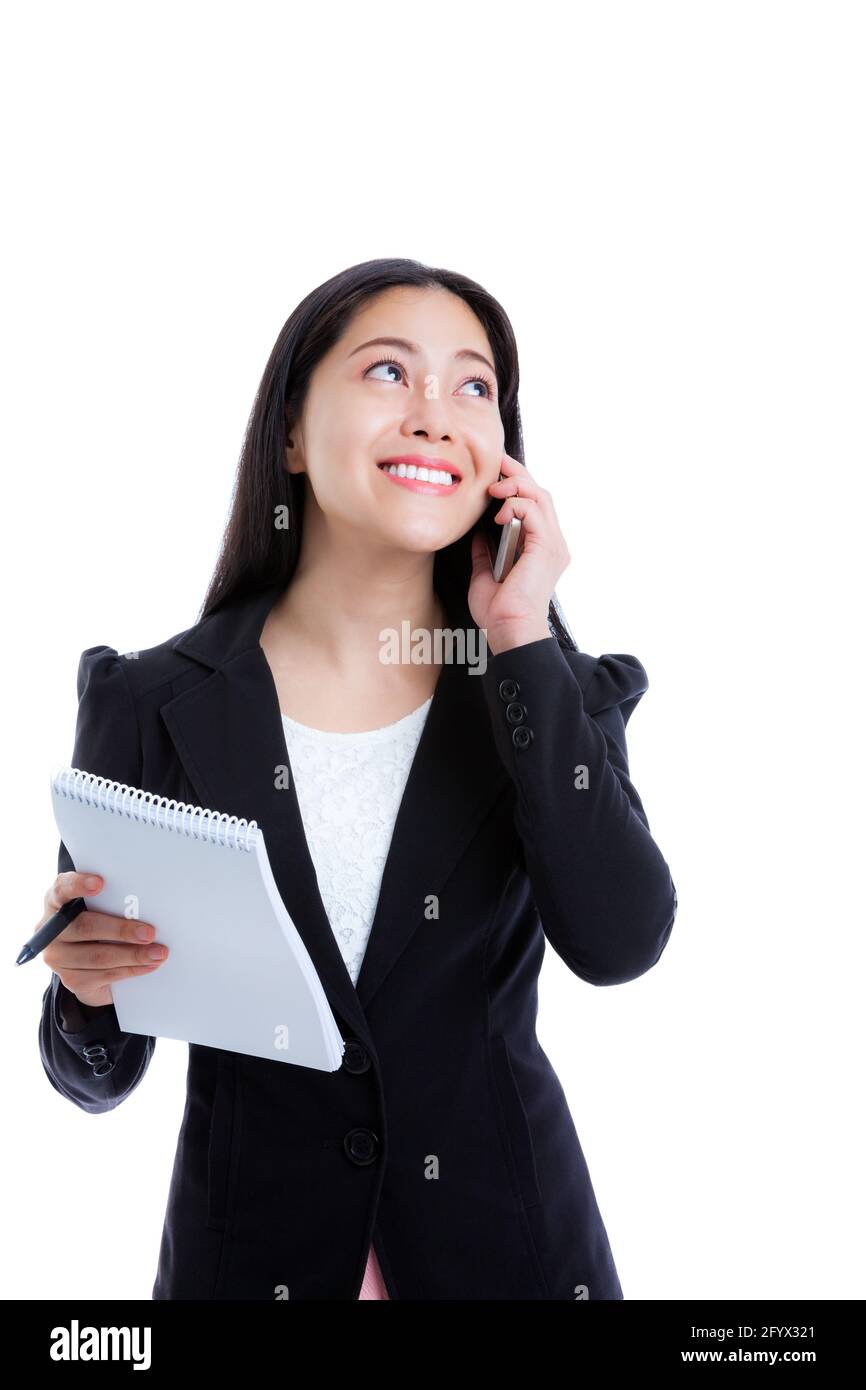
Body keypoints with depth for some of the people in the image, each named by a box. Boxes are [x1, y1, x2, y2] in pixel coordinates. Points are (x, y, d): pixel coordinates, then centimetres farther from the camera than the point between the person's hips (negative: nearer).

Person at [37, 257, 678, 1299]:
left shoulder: (548, 689, -5)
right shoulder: (152, 704, -10)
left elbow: (619, 944, -22)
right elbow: (97, 1076, -4)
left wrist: (523, 639, -20)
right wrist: (87, 985, -26)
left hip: (505, 1240, 1)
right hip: (251, 1248, -1)